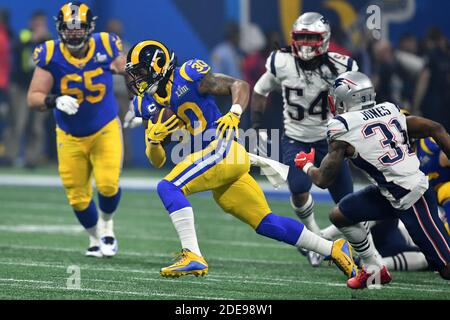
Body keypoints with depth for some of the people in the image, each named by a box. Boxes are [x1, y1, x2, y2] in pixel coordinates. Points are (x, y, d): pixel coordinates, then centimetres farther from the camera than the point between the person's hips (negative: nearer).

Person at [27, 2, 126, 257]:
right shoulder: (50, 55, -17)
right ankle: (95, 237, 33)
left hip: (105, 130, -1)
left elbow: (130, 73, 5)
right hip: (70, 137, 1)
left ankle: (107, 226, 15)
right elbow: (34, 98, -17)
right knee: (78, 197, 3)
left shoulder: (106, 47, -14)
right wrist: (55, 101, -36)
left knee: (108, 184, -18)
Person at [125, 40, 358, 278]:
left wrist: (234, 114, -22)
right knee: (267, 224, 11)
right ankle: (334, 249, 20)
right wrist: (153, 138, -5)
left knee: (169, 187, -22)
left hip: (223, 147, -8)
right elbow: (157, 161, 16)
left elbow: (240, 86, -5)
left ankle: (192, 256, -27)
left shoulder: (188, 75, -5)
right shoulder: (147, 104, 15)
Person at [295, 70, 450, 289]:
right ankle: (373, 269, 32)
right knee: (340, 215, 18)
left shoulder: (343, 128, -11)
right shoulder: (388, 110, 6)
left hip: (413, 199, -8)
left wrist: (306, 165, 18)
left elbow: (323, 180, -4)